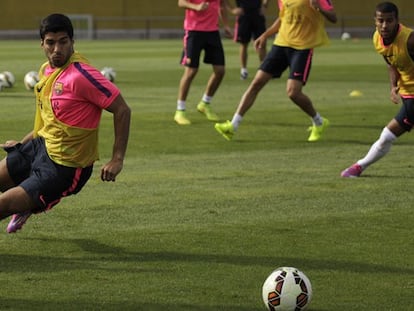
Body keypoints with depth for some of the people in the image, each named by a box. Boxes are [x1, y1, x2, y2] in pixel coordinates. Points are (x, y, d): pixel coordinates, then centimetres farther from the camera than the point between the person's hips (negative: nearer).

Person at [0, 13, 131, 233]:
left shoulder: (81, 75, -23)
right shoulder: (46, 70, 4)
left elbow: (122, 110, -21)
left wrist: (117, 160, -23)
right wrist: (22, 143, 21)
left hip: (64, 167, -8)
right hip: (40, 146, 8)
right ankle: (25, 207, 40)